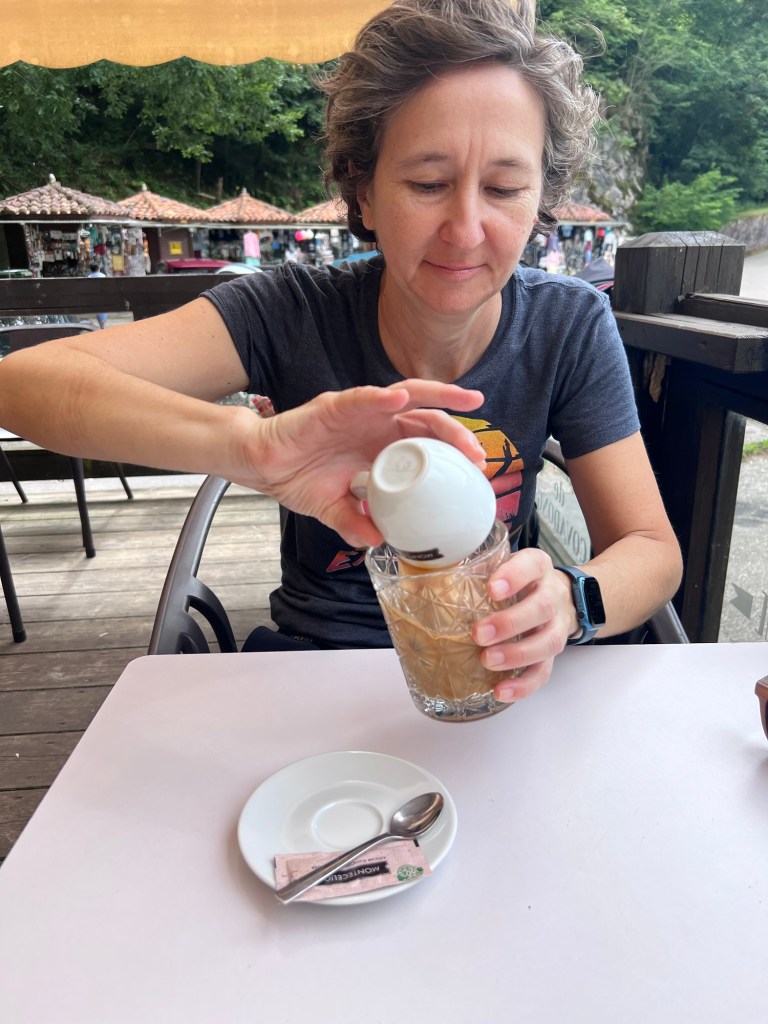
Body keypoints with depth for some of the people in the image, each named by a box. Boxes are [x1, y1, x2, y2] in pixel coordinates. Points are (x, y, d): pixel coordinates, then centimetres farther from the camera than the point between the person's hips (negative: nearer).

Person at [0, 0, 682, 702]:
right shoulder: (293, 313, -18)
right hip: (314, 654, -3)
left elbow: (652, 550, -12)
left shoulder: (571, 328, -13)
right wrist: (251, 445, -47)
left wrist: (566, 603, -36)